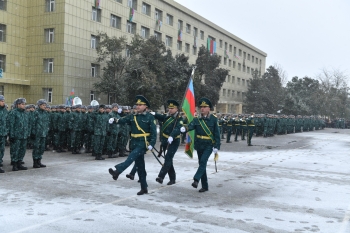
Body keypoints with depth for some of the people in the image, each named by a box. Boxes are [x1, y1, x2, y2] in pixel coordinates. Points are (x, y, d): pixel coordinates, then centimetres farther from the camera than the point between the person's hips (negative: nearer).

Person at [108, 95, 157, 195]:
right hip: (134, 143, 6)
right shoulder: (132, 116, 9)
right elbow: (123, 120, -6)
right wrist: (115, 120, -27)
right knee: (139, 166, 9)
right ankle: (144, 188, 18)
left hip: (144, 143, -6)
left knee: (131, 157, -28)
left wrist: (152, 144, -18)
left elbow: (154, 132, -8)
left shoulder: (150, 117, -4)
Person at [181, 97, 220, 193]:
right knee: (201, 164, 8)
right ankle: (205, 186, 18)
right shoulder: (197, 119, 3)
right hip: (199, 145, 4)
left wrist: (216, 146, -10)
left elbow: (217, 133, -4)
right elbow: (191, 126, -16)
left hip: (209, 145, -4)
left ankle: (196, 180, -24)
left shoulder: (214, 119, -4)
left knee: (203, 161, -23)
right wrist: (184, 129, -38)